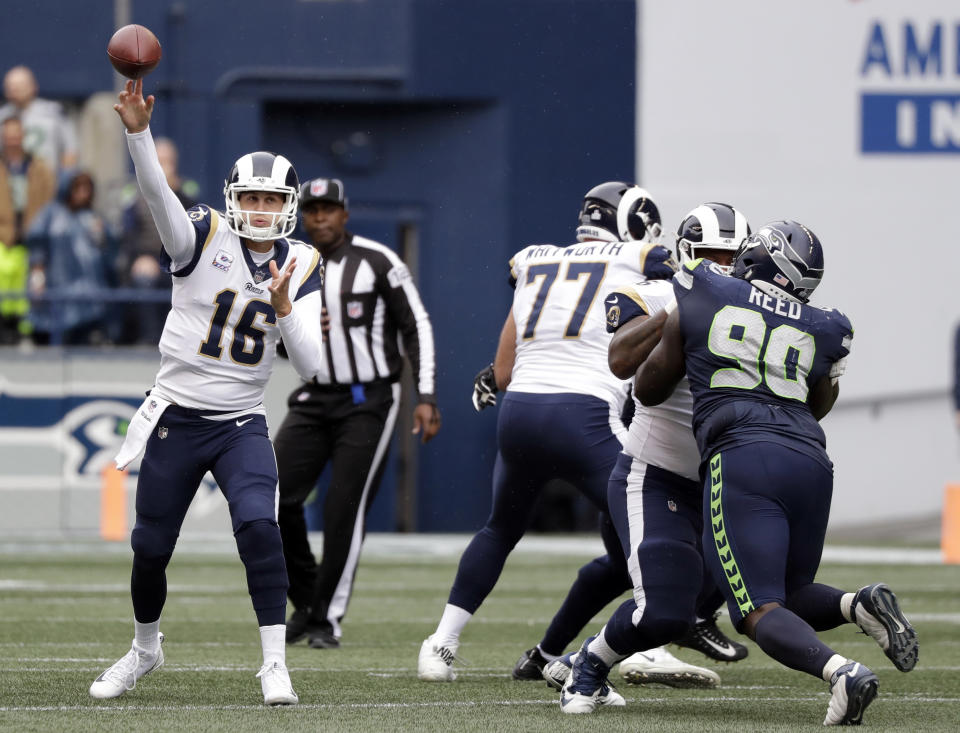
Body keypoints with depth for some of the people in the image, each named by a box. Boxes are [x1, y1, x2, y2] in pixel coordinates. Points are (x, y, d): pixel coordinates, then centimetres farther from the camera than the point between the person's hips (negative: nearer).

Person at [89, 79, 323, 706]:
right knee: (151, 547, 7)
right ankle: (145, 649, 35)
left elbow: (309, 366, -5)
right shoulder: (204, 239, -7)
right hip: (177, 418, -1)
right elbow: (159, 195, -27)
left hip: (242, 425, 1)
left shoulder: (301, 267, 1)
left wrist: (284, 307, -21)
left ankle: (276, 664, -15)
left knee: (258, 526, -22)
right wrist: (139, 132, -44)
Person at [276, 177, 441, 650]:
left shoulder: (377, 262, -7)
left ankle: (327, 618, 1)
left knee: (345, 510, -9)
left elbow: (417, 327, -4)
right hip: (314, 399, 5)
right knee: (276, 497, -8)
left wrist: (426, 397, -10)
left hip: (369, 402, -5)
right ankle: (306, 599, 12)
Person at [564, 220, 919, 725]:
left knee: (760, 612, -8)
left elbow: (648, 389, 23)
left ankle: (842, 671, -35)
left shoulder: (698, 303, 12)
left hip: (741, 457, -4)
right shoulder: (818, 331, 17)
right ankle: (860, 606, -8)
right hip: (810, 461, 4)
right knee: (789, 597, 23)